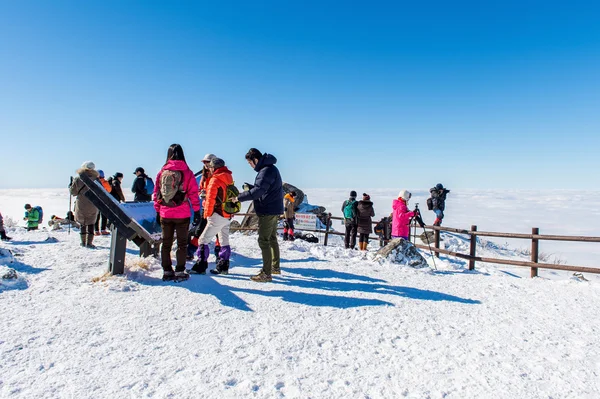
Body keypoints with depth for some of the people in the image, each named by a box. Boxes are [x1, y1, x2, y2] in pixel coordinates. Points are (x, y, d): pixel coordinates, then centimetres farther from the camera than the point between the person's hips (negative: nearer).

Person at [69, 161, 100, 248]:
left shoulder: (77, 179, -7)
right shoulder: (95, 179, -9)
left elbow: (73, 192, -1)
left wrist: (70, 186, 17)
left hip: (81, 205, 1)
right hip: (92, 206, -1)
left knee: (83, 223, 17)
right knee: (91, 224, 6)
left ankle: (83, 241, 23)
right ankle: (89, 242, -2)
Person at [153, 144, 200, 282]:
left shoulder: (162, 172, 3)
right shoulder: (187, 172, -6)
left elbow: (156, 192, 6)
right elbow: (193, 193, -7)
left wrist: (157, 211, 14)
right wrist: (197, 211, 0)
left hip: (165, 214, 3)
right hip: (182, 214, -3)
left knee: (166, 243, 14)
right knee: (182, 243, 7)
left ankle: (167, 271, 19)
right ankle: (180, 272, 8)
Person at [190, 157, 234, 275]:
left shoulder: (215, 180, -12)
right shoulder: (229, 179, 12)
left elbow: (210, 199, -14)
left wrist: (207, 214, -3)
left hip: (217, 216, -8)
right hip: (228, 216, 9)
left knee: (203, 240, -2)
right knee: (224, 242, 13)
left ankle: (200, 267, 0)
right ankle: (223, 267, 19)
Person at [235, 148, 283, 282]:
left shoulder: (266, 170, -19)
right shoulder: (270, 168, 14)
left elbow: (258, 191, -27)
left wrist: (239, 197, -19)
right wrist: (250, 187, 4)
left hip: (268, 211, -10)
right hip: (274, 210, 10)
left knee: (264, 241, -5)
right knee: (272, 238, 18)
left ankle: (266, 273, -1)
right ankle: (275, 267, 30)